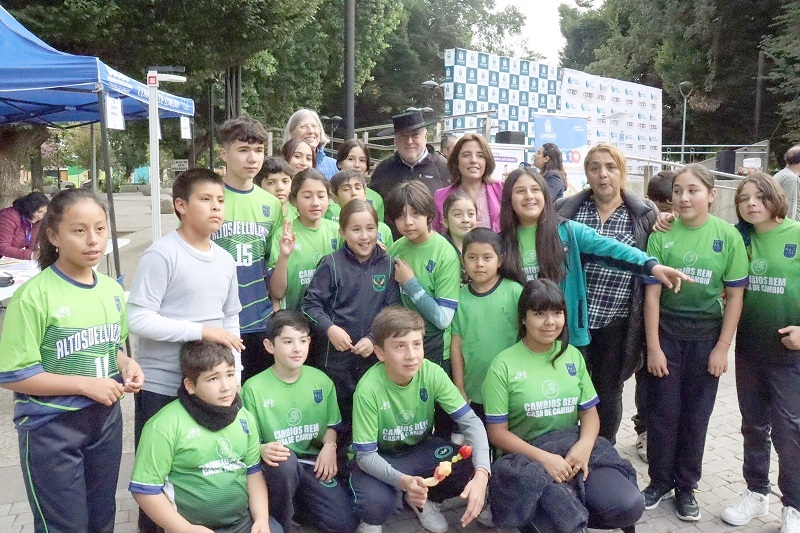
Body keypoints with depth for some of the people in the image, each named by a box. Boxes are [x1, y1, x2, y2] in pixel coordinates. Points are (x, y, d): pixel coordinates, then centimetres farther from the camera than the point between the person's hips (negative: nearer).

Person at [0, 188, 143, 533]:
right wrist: (84, 385, -20)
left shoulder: (112, 290, 1)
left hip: (106, 419, 6)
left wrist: (126, 364, -6)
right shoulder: (34, 296, -19)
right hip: (51, 427, -6)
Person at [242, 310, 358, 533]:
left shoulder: (321, 380, 1)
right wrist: (263, 450, -29)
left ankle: (296, 501, 16)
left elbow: (333, 424, 12)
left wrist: (329, 446, -9)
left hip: (314, 463, 3)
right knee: (285, 462, -40)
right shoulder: (254, 388, -10)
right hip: (278, 468, -3)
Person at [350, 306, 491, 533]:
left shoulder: (432, 373, -20)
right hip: (379, 459, -3)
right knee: (376, 504, -34)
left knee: (471, 468, -22)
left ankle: (424, 499, 8)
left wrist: (481, 474, -36)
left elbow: (471, 422, -19)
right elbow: (365, 455, -23)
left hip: (419, 449, 4)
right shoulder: (368, 389, -29)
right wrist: (403, 481, -42)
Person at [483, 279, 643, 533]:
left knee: (629, 507, -19)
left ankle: (572, 509, 7)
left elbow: (590, 411, 8)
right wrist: (543, 457, -20)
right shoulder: (503, 365, -8)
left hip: (574, 448, 5)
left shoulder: (573, 355, 7)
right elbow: (497, 432, -7)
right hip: (527, 458, -4)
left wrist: (584, 446, -14)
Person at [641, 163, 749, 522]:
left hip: (707, 337, 1)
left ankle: (686, 486, 27)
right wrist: (653, 346, -7)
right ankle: (659, 482, 24)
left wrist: (722, 346, -5)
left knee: (696, 416, 11)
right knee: (663, 413, 6)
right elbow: (652, 293, -6)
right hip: (667, 334, 0)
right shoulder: (662, 234, -7)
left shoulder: (728, 236, -5)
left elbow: (735, 296, -2)